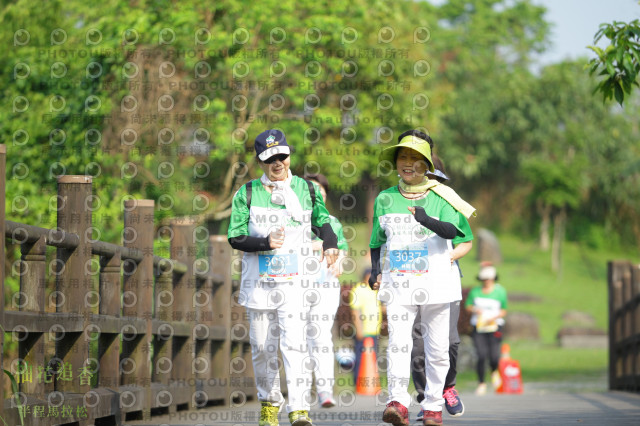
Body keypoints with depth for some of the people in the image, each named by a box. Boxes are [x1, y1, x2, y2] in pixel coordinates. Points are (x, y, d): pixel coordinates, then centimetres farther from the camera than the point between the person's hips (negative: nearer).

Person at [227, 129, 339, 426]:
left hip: (295, 282, -1)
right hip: (259, 283, 1)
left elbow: (321, 221, 22)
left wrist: (330, 245, 2)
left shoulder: (307, 190, 6)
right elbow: (235, 238, -1)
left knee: (295, 343, -15)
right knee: (263, 347, 8)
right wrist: (266, 242, -17)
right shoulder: (247, 194, 2)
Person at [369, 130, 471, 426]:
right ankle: (397, 402, -27)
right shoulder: (385, 199, 11)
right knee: (398, 342, -16)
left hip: (435, 282, -1)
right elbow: (377, 241, 19)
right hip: (398, 283, 1)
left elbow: (452, 230, -14)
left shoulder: (440, 197, 4)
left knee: (437, 348, 1)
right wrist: (375, 271, 2)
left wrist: (428, 221, -34)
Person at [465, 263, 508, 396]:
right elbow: (468, 306, 15)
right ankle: (481, 383, 3)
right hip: (478, 328, 1)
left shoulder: (500, 291, 3)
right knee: (481, 356, -12)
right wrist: (474, 310, -8)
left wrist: (495, 317, -11)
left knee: (494, 357, -10)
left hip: (494, 326, -1)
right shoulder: (475, 291, 6)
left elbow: (504, 310, 8)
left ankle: (494, 372, 26)